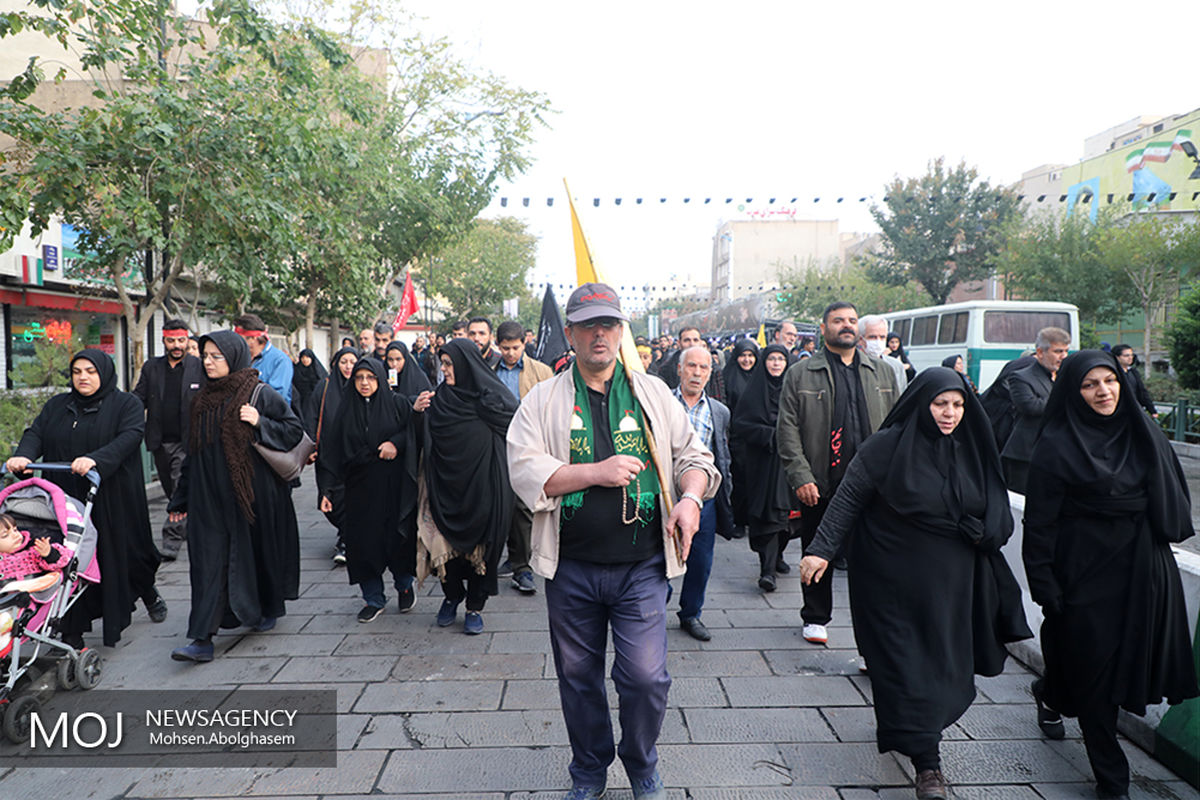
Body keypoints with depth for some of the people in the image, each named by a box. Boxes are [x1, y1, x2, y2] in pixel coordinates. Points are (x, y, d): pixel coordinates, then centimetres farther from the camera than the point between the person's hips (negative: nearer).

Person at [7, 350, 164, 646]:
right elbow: (35, 433, 2)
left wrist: (96, 459, -33)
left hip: (113, 500, -3)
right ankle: (72, 632, 8)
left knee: (123, 552, 7)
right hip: (67, 499, 3)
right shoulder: (56, 406, 16)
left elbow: (129, 437, -16)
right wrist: (23, 456, -21)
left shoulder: (126, 404, 1)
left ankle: (149, 593, 35)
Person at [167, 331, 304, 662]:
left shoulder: (261, 394, -7)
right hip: (209, 495, 4)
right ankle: (203, 639, 1)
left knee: (257, 551, 10)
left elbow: (295, 430, -5)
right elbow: (194, 449, 15)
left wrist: (259, 423, -21)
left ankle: (267, 610, 35)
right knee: (208, 561, -1)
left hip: (252, 492, -4)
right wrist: (181, 499, 16)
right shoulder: (203, 398, 9)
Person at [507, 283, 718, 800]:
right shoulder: (543, 401, 1)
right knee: (578, 677, 15)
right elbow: (525, 471, -9)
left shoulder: (653, 394, 6)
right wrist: (596, 472, -17)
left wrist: (690, 497, -10)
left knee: (645, 677, -1)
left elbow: (692, 456, 10)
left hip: (641, 567, 0)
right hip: (571, 568, 1)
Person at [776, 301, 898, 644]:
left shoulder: (883, 372, 12)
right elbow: (787, 430, -3)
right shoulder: (800, 374, 2)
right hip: (820, 485, -2)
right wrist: (801, 477, -10)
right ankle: (815, 618, 29)